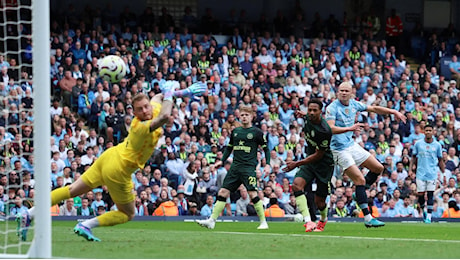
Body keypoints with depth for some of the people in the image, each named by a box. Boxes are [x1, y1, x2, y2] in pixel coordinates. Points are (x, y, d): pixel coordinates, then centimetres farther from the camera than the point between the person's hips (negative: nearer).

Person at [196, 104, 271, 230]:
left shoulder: (257, 132, 0)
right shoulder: (235, 131, 14)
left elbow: (266, 149, 4)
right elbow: (229, 148, 24)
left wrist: (267, 164, -7)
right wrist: (222, 161, 13)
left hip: (249, 167, -5)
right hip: (235, 166, 5)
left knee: (252, 193, -15)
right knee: (223, 192, -1)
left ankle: (263, 222, -5)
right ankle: (212, 220, 0)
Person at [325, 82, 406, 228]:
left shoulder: (354, 104, 6)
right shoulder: (332, 108, -14)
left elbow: (374, 109, 18)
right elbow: (330, 128, -26)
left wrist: (394, 112, 14)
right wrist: (349, 128, -37)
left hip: (352, 145, 8)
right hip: (340, 149, -8)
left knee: (378, 168, 11)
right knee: (360, 180, -16)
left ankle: (359, 194, 21)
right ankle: (367, 218, -15)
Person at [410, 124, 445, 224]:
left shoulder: (437, 145, 4)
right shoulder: (418, 144, 3)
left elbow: (440, 161, 11)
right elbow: (414, 158, 11)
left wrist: (444, 173, 7)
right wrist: (410, 170, 1)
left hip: (432, 173, 0)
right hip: (420, 173, 0)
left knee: (430, 195, -7)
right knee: (420, 195, -2)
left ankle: (429, 216, -4)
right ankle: (423, 211, 25)